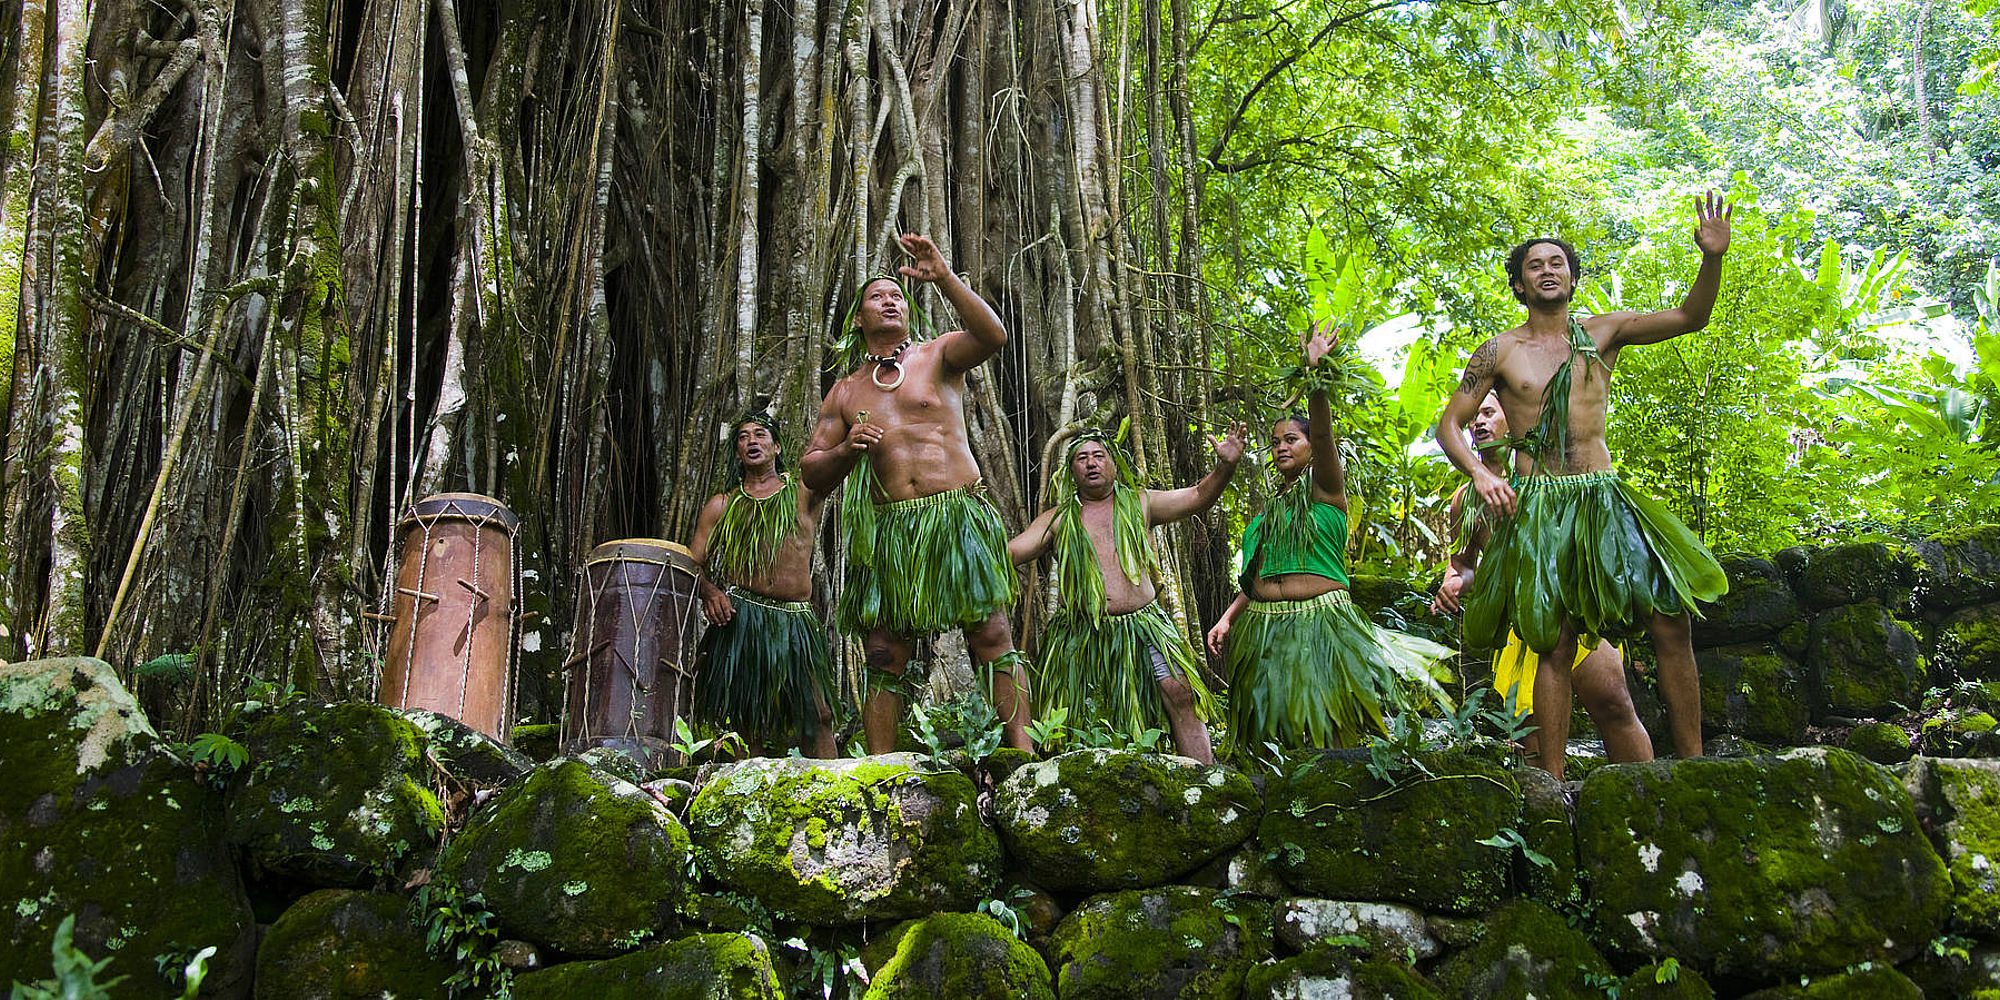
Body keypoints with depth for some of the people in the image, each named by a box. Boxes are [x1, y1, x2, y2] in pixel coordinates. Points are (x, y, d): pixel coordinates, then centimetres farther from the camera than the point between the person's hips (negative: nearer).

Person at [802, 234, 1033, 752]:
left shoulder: (936, 356, 11)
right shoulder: (845, 392, 19)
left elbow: (992, 336, -11)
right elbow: (812, 472, 17)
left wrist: (945, 279, -21)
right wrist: (846, 450, -4)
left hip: (957, 516, -3)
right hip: (886, 529, 3)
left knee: (993, 640, -11)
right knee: (885, 660, -1)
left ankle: (1023, 753, -11)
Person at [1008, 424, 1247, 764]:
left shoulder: (1139, 503, 13)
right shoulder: (1057, 520, 10)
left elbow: (1198, 496, 8)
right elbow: (1010, 552, 5)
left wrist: (1225, 466, -9)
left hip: (1142, 625, 0)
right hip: (1081, 633, 0)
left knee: (1180, 692, -17)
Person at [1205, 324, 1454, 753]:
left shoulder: (1325, 489, 2)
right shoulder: (1270, 508, 19)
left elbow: (1323, 434, -16)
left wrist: (1316, 374, -26)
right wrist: (1228, 618, 7)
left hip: (1320, 620, -6)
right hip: (1266, 627, 6)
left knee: (1327, 734, -6)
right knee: (1279, 733, 6)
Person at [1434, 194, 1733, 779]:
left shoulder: (1603, 333, 11)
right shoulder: (1499, 353, 7)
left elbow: (1689, 318, 2)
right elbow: (1449, 425, 7)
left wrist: (1712, 258, -15)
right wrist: (1478, 473, -11)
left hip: (1604, 496, 2)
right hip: (1538, 505, -2)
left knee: (1671, 620, -9)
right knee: (1555, 645, -6)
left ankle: (1692, 764, -1)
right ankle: (1552, 784, -3)